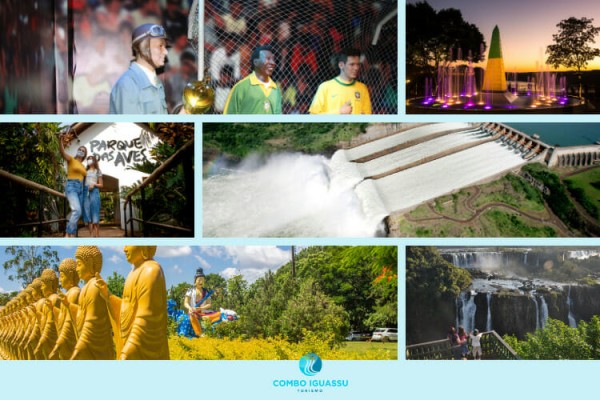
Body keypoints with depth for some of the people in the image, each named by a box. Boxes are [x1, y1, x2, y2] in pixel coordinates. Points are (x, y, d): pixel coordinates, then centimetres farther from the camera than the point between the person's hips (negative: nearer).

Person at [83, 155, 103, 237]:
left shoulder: (98, 171, 16)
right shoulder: (86, 172, 24)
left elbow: (101, 185, 10)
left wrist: (94, 184, -7)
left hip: (94, 191, -3)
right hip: (86, 192, 3)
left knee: (95, 214, -10)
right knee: (87, 214, -6)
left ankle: (97, 235, -12)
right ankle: (91, 235, -7)